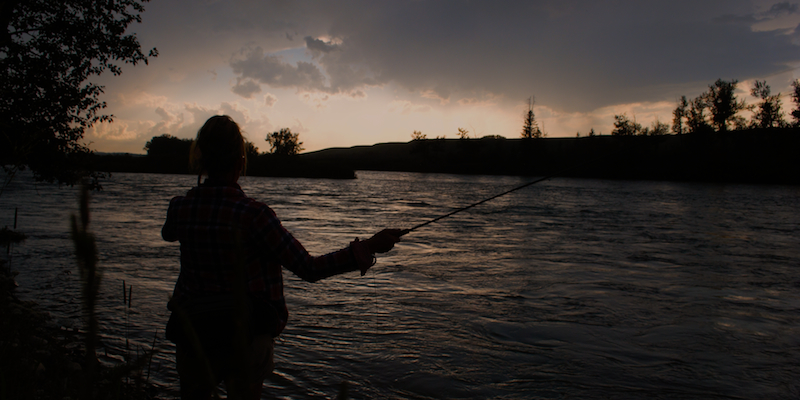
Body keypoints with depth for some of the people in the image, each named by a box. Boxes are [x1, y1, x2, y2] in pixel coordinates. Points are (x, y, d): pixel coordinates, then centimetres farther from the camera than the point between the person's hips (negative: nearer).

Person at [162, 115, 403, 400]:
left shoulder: (180, 208, -8)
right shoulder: (252, 215, -22)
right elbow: (309, 269, -21)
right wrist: (368, 248, -16)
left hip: (192, 336, 4)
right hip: (246, 341, -3)